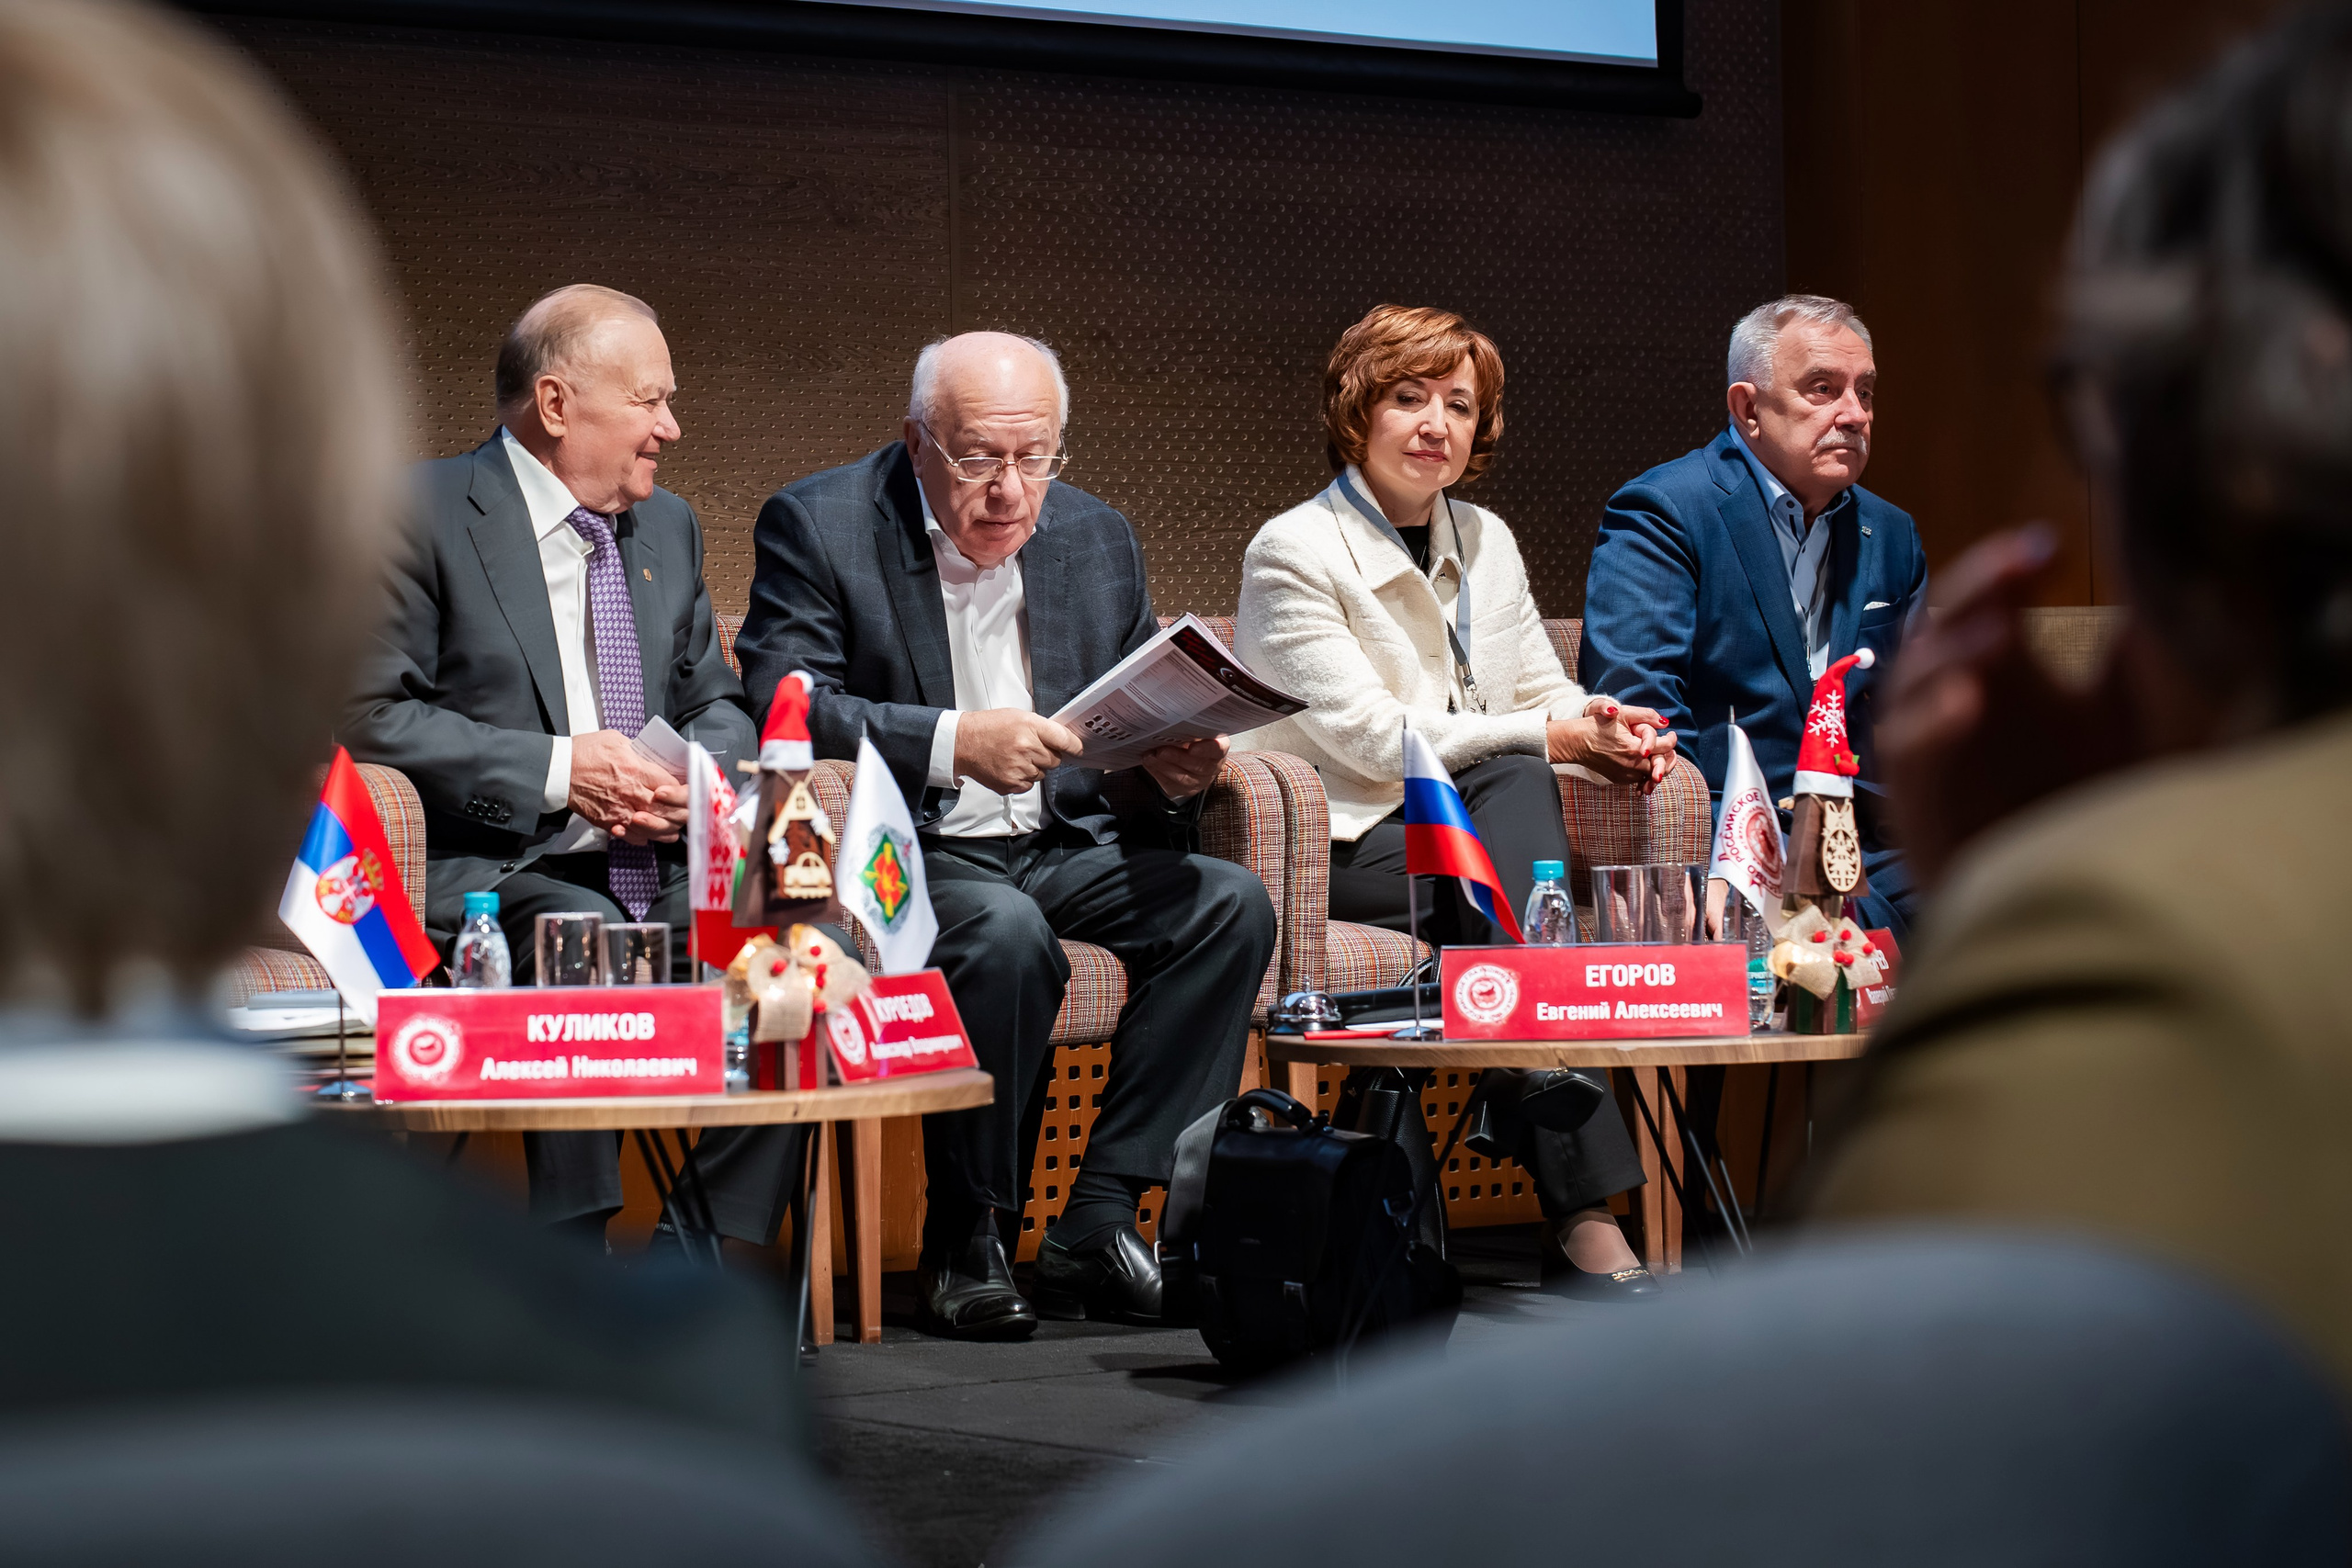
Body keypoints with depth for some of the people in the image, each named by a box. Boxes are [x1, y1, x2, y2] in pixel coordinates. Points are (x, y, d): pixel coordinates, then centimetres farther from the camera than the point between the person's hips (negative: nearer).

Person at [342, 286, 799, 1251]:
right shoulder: (428, 513, -1)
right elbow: (372, 714, -9)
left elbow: (718, 703, 25)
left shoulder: (667, 527, 20)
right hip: (499, 873, -5)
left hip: (664, 873, 5)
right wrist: (557, 769, -16)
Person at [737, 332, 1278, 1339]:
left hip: (1065, 846, 5)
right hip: (911, 855, -5)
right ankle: (963, 1243, -18)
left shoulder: (1096, 539, 11)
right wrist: (952, 743, -29)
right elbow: (778, 704, -16)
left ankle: (1096, 1223, -18)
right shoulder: (817, 526, -4)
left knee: (1230, 904, -20)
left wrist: (1171, 772, -10)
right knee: (1007, 935, -36)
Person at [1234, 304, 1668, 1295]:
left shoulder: (1484, 544, 18)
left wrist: (1615, 734, -8)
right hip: (1345, 846, -5)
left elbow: (1543, 694, 16)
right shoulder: (1294, 553, -5)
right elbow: (1373, 738, -14)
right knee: (1515, 790, -32)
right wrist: (1551, 739, -17)